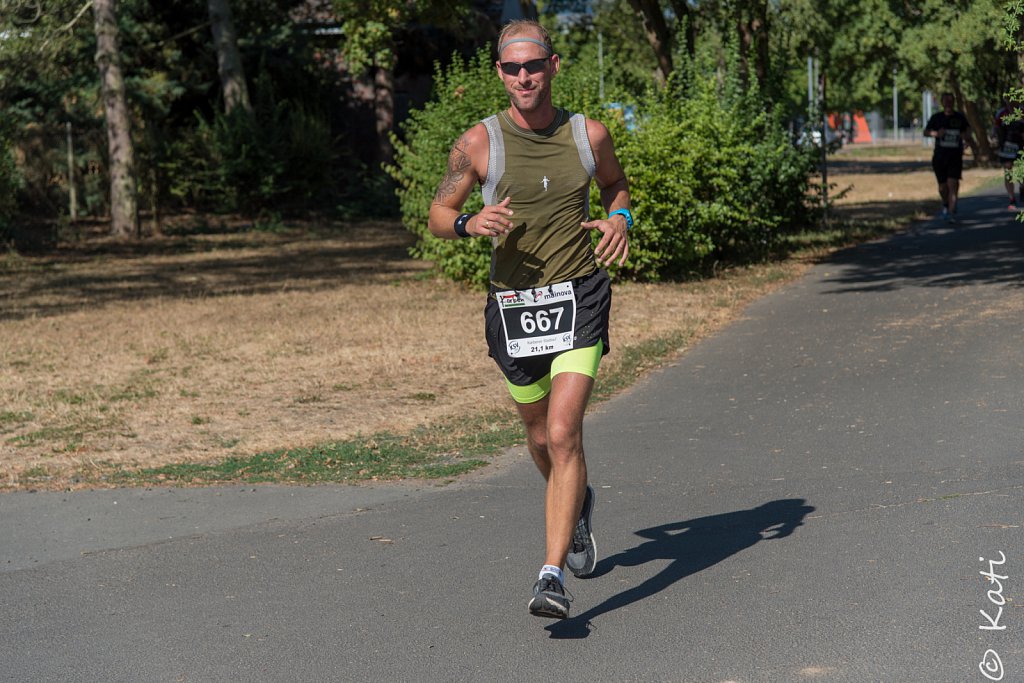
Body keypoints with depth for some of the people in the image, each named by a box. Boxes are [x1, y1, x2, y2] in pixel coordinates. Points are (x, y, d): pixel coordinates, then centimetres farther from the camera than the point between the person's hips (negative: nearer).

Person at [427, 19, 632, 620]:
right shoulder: (480, 143, -4)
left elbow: (616, 182, 20)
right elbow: (438, 215, 4)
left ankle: (553, 576, -16)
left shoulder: (589, 135, -1)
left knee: (563, 434, -17)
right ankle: (578, 504, 51)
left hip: (579, 299, -1)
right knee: (542, 439, 17)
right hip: (513, 303, 2)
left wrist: (621, 219, -2)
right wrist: (471, 223, -18)